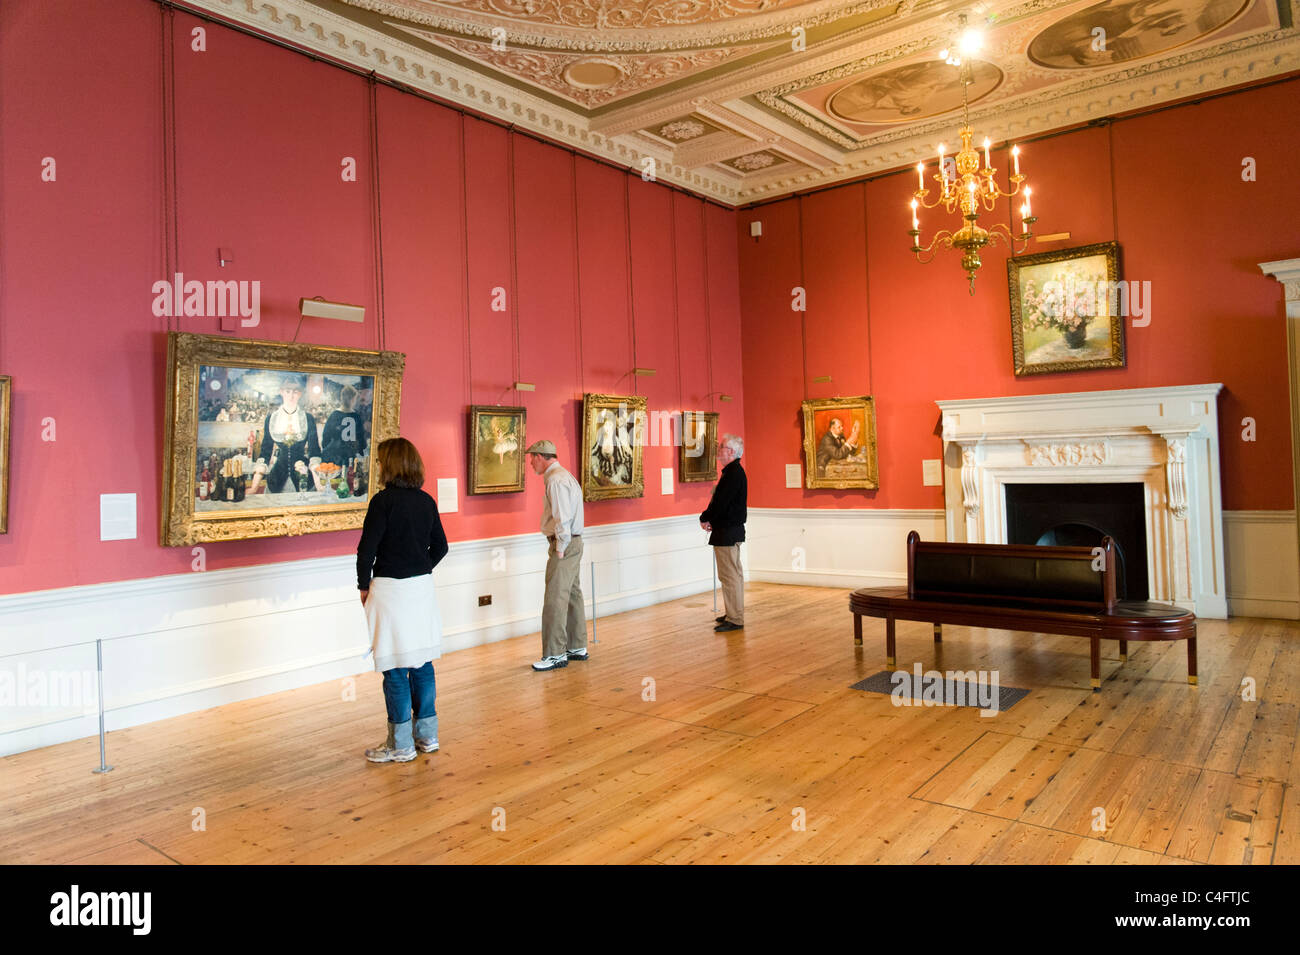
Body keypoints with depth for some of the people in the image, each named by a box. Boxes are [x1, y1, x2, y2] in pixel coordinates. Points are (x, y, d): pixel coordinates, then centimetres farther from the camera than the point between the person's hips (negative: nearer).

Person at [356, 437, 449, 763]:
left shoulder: (384, 500, -12)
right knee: (422, 662, 14)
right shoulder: (426, 501, 7)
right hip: (423, 587, 7)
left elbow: (367, 549, -13)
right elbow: (440, 546, 12)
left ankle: (401, 745, 10)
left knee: (395, 670, 2)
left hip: (391, 589, -7)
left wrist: (364, 586, 0)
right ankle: (426, 735, 22)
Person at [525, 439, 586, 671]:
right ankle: (578, 647, 23)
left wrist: (560, 550, -17)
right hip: (573, 543, 11)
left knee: (555, 600, -6)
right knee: (573, 595, 15)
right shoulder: (565, 476, 17)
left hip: (564, 546, -11)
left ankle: (555, 654, -1)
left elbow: (563, 518, -22)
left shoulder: (556, 480, -16)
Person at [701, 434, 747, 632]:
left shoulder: (734, 473, -18)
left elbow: (721, 502, -23)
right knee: (734, 573, 16)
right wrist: (710, 518, 3)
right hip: (731, 530, 11)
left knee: (729, 575, -7)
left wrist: (705, 518, -8)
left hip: (727, 532, -11)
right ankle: (733, 614, 26)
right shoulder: (732, 471, 15)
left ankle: (735, 619, -3)